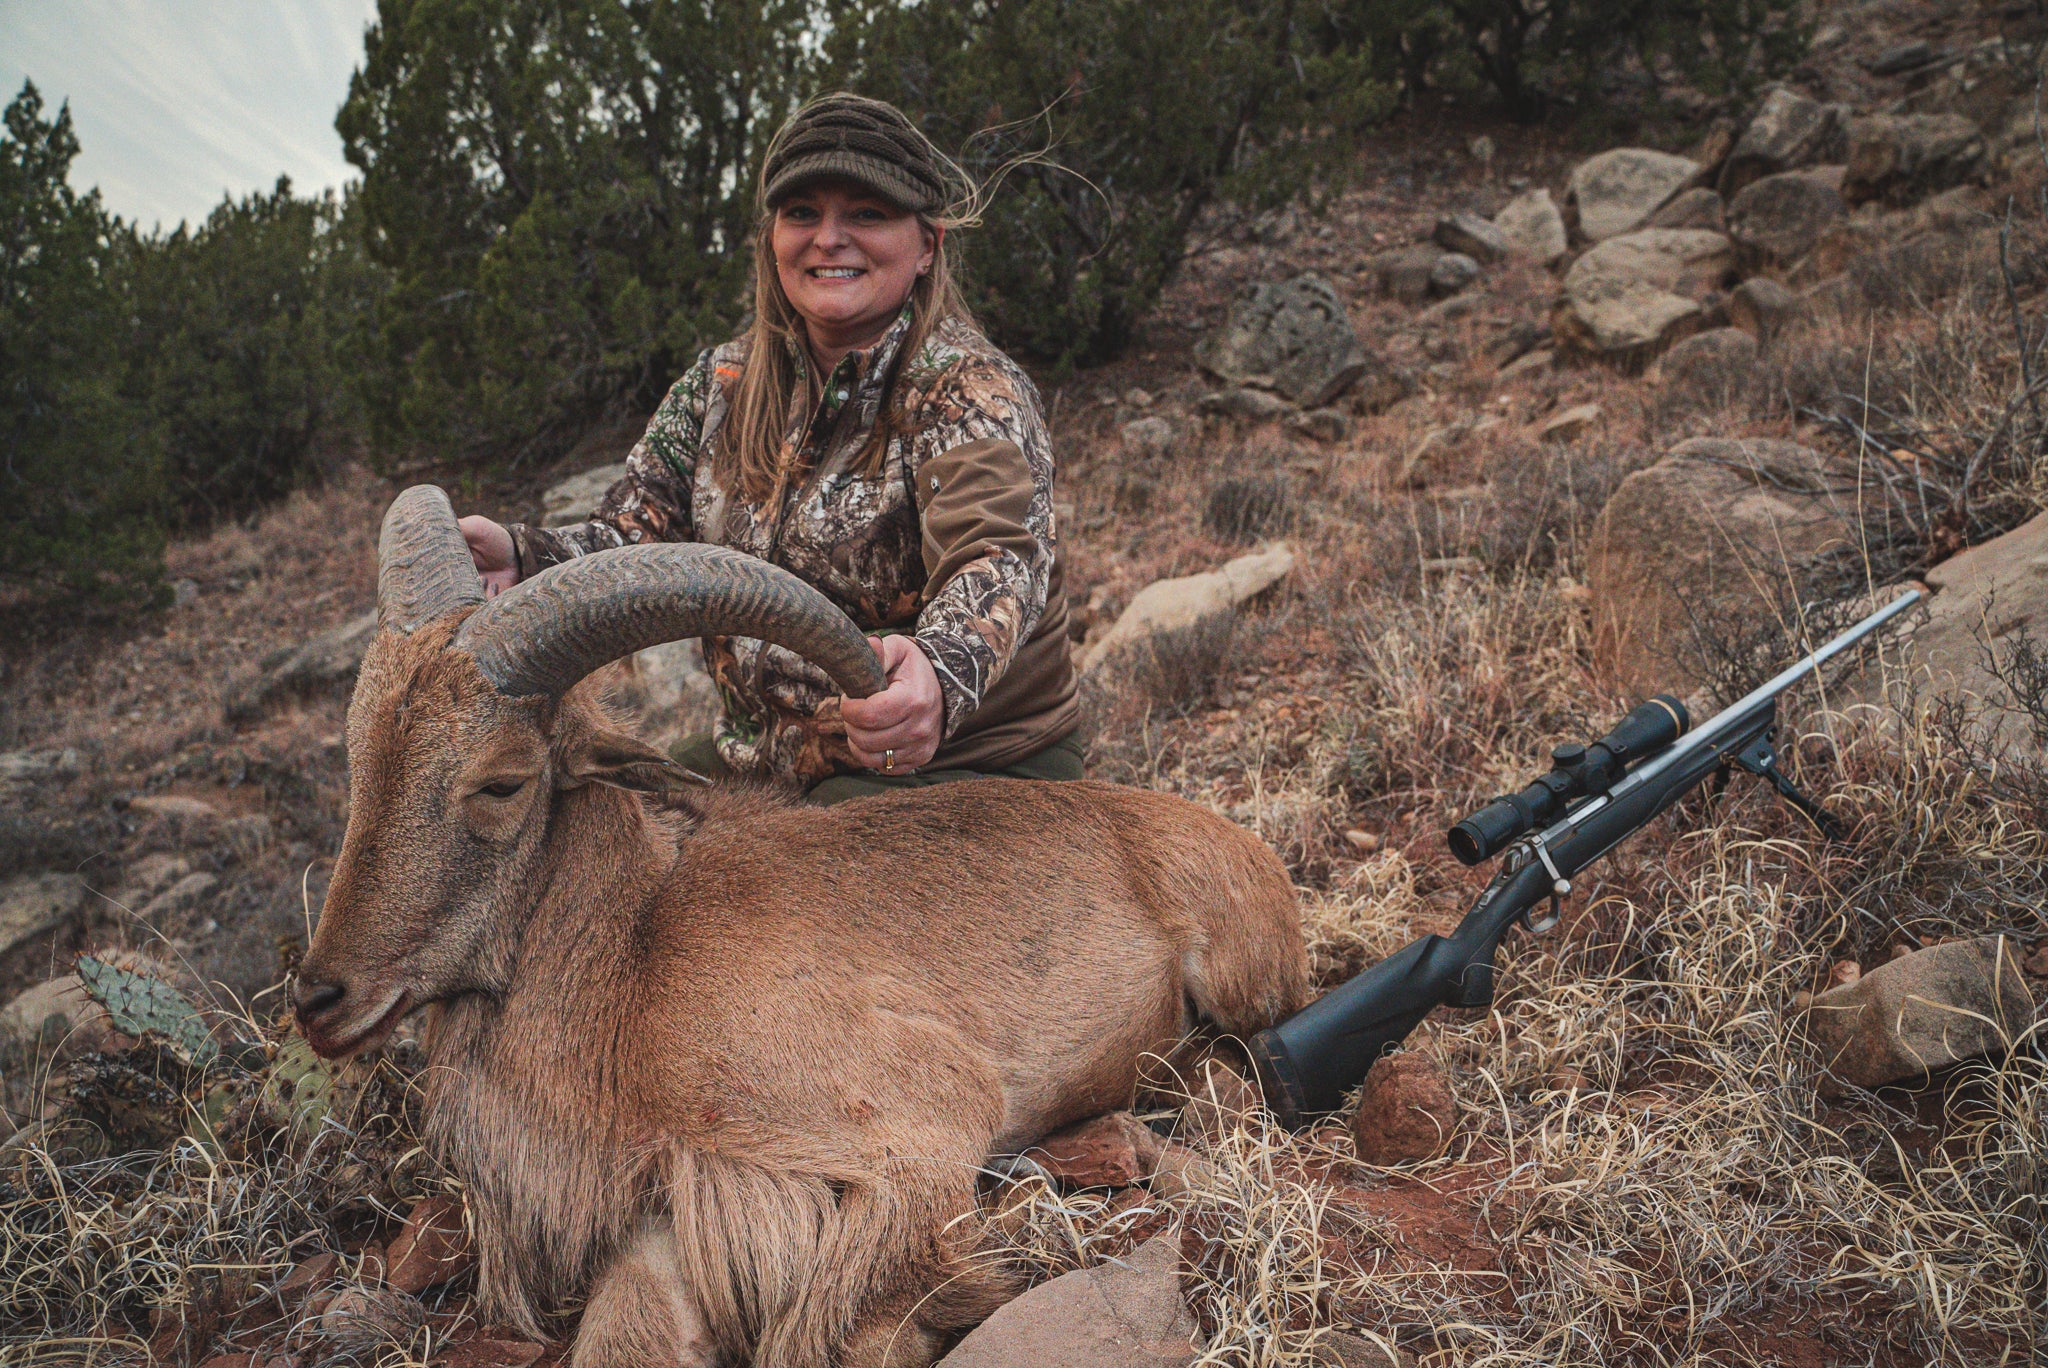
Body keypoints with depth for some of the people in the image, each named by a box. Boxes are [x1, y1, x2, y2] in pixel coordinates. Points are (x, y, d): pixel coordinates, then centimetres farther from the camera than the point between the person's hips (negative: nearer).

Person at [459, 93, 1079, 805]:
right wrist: (521, 556, -22)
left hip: (959, 770, -6)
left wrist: (940, 675, -54)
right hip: (761, 757, 6)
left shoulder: (967, 390, -13)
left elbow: (996, 558, -31)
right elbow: (639, 532, 1)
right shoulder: (725, 381, 6)